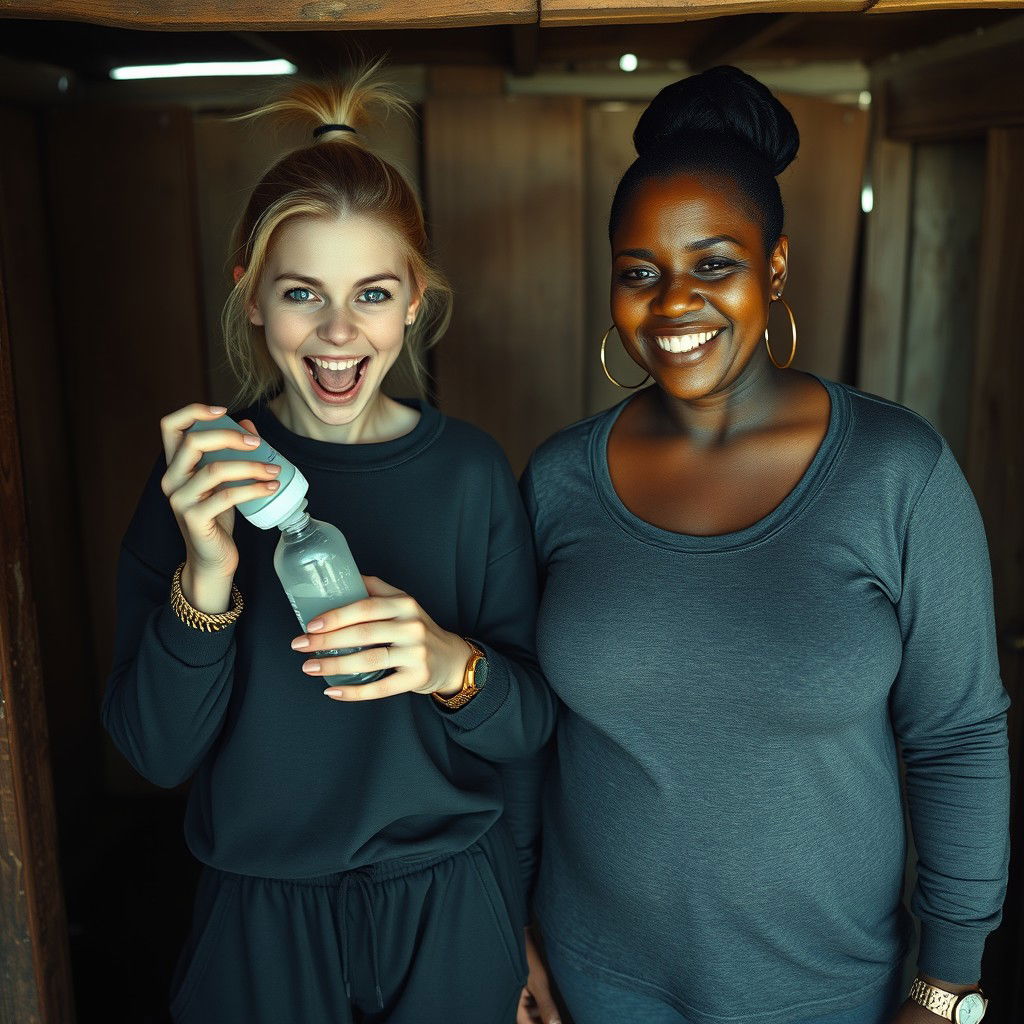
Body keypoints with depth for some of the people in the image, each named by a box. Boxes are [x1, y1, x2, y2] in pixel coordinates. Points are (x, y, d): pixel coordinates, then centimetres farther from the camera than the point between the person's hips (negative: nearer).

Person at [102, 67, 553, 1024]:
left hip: (449, 912, 0)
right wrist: (205, 580, -28)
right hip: (261, 918, 0)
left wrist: (453, 666, -28)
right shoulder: (201, 471, -10)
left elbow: (530, 723, -7)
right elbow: (157, 751, -11)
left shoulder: (468, 468, -11)